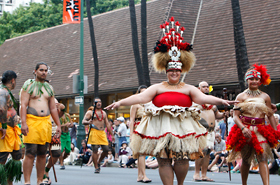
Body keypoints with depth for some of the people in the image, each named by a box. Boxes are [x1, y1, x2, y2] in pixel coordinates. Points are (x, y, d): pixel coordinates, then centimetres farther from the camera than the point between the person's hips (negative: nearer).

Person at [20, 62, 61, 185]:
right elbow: (23, 105, -6)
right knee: (30, 154, -10)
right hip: (31, 121, -5)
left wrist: (58, 125, 14)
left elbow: (53, 108, 20)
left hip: (46, 122, 5)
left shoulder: (49, 88, 18)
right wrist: (23, 123, -17)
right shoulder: (28, 85, 3)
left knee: (42, 154, 5)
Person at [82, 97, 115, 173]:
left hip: (102, 133, 5)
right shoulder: (90, 112, 6)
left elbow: (107, 124, 23)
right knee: (95, 150, -10)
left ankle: (98, 162, 19)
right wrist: (88, 122, -25)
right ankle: (96, 168, -4)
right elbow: (83, 121, -1)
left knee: (106, 149, -4)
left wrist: (112, 135, 19)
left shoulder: (104, 113, 21)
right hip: (94, 132, -5)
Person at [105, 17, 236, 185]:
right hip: (161, 129, 0)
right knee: (163, 160, -3)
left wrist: (221, 101, -15)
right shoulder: (157, 88, 10)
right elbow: (140, 97, 2)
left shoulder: (188, 89, 12)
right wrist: (120, 102, -10)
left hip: (183, 127, 0)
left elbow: (203, 98, 0)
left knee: (182, 158, -9)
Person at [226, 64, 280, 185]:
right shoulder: (241, 96, 4)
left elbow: (270, 116, 12)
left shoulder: (265, 97, 9)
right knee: (246, 160, 9)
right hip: (245, 131, 0)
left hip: (260, 131, 0)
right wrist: (243, 128, -21)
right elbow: (235, 116, -4)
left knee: (263, 158, -16)